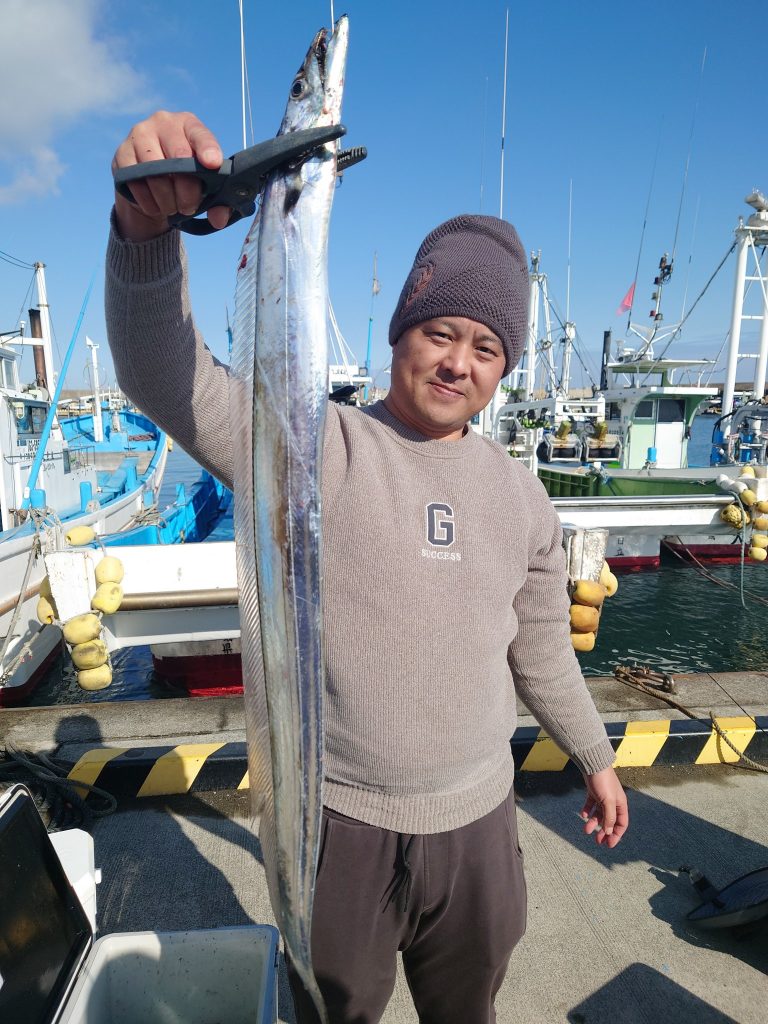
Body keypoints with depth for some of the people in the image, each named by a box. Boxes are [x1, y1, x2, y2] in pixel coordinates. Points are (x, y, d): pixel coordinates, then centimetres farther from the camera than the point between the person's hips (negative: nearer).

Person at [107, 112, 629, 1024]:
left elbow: (541, 647, 10)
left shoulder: (518, 493, 0)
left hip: (476, 816, 4)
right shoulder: (322, 448, -15)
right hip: (338, 817, -3)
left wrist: (595, 757, 18)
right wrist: (148, 229, -48)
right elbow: (168, 383, -31)